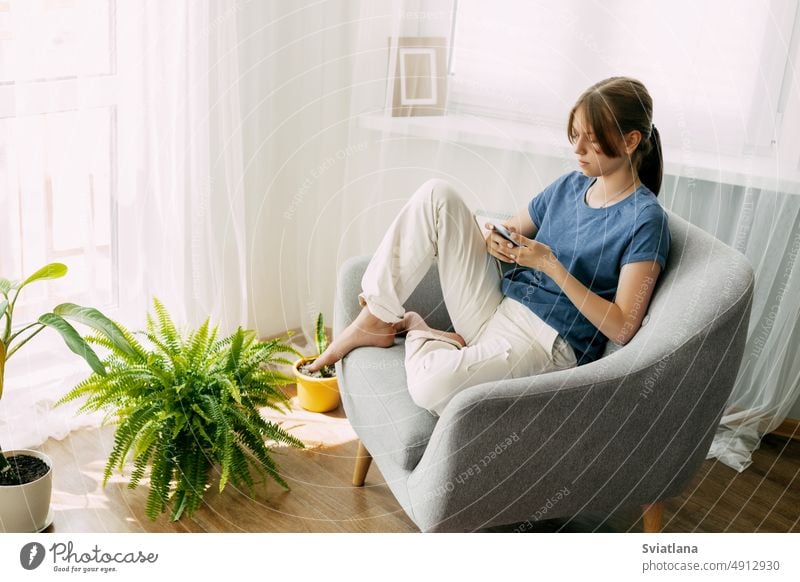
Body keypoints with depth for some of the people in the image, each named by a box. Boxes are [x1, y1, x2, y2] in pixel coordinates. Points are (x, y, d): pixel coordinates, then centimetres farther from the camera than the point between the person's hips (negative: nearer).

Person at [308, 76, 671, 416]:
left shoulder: (645, 220, -11)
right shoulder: (570, 185, 11)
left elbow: (622, 328, -17)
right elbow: (509, 232, 21)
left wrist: (550, 264, -21)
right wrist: (495, 241, -5)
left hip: (546, 343, -7)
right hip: (497, 311, 7)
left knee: (432, 386, -37)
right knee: (437, 196, -8)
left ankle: (415, 332, 0)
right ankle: (375, 321, -7)